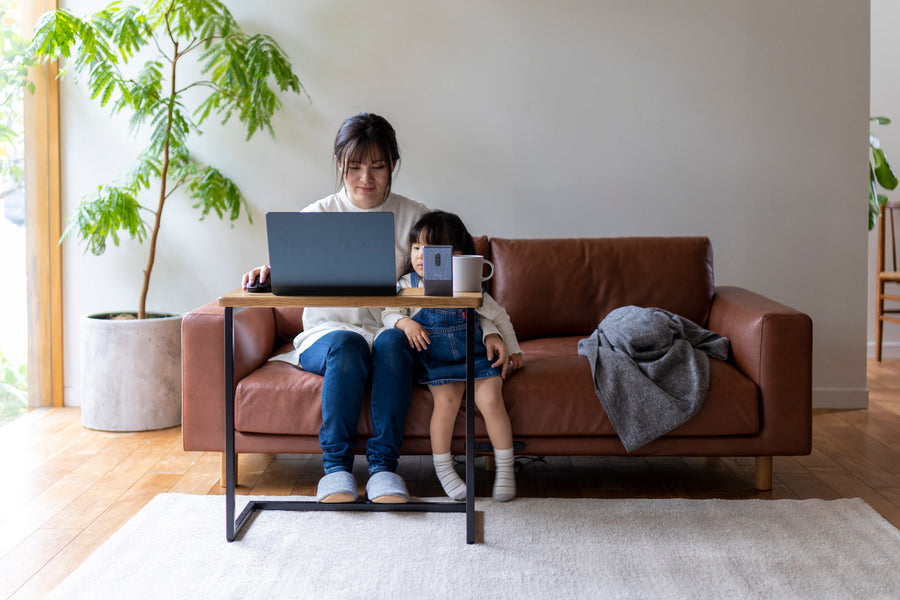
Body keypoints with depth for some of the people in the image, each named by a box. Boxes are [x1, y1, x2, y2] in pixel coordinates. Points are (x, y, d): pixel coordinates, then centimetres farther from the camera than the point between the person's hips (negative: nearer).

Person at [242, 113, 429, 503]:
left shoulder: (414, 217, 10)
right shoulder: (317, 216, 7)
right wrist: (266, 272, -27)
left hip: (390, 328, 1)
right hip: (328, 333, 0)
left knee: (393, 342, -34)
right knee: (347, 345, -35)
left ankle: (384, 465, -32)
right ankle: (336, 467, -28)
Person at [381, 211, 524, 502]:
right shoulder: (407, 285, 3)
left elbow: (497, 315, 11)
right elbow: (389, 314, 5)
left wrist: (512, 349, 13)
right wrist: (405, 322, -17)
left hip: (476, 355, 0)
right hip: (437, 361, 0)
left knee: (490, 399, -20)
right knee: (446, 400, -24)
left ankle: (505, 469, -6)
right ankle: (443, 468, -8)